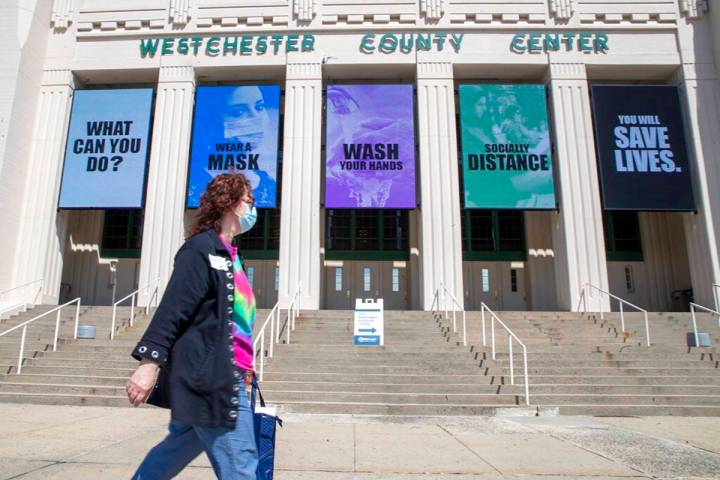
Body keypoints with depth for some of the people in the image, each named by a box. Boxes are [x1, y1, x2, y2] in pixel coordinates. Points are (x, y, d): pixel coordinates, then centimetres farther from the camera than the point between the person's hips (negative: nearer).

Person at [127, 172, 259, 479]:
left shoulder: (227, 255, 18)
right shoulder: (201, 248, -10)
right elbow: (171, 309, -17)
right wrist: (150, 361, -23)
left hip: (225, 376, 10)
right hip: (210, 378, -10)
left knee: (179, 449, 18)